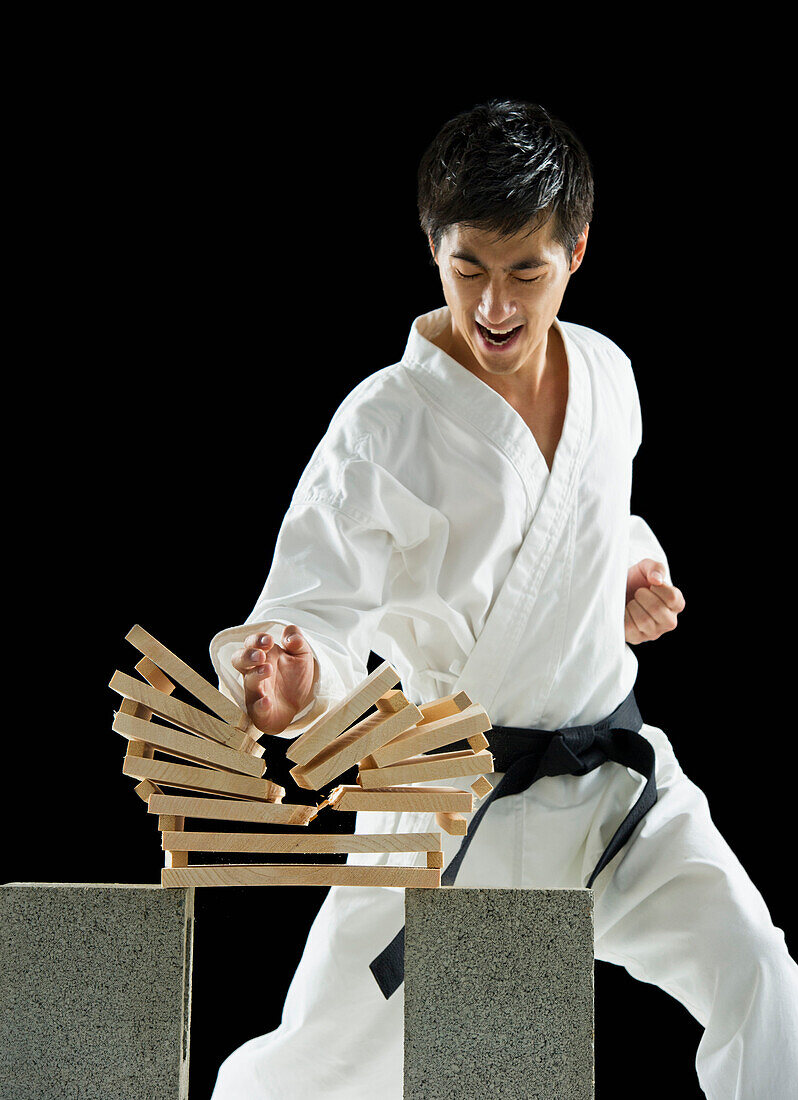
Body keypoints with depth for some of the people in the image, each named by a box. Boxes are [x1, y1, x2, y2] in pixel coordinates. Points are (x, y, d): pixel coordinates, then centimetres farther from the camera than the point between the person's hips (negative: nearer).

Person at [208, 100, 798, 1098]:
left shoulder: (605, 373, 1)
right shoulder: (385, 425, -17)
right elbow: (322, 603, -22)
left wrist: (635, 572, 1)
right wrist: (289, 682, -44)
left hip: (614, 783, 4)